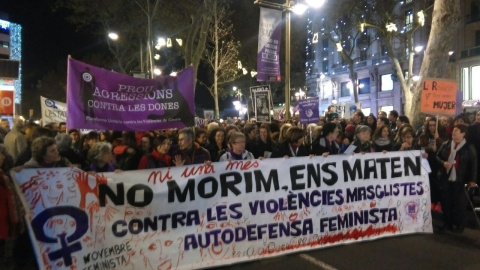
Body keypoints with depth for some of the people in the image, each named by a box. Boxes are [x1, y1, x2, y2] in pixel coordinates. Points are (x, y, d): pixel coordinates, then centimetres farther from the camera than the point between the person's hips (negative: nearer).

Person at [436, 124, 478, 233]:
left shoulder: (469, 147, -5)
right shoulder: (446, 144, 4)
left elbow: (473, 165, -3)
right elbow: (437, 156, 12)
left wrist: (472, 180, -6)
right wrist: (443, 163, -8)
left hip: (460, 180, -3)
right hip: (446, 179, 3)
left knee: (460, 203, 3)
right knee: (446, 202, 9)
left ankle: (459, 225, 19)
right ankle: (447, 223, 24)